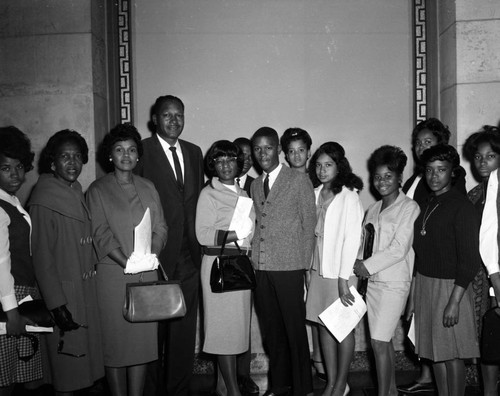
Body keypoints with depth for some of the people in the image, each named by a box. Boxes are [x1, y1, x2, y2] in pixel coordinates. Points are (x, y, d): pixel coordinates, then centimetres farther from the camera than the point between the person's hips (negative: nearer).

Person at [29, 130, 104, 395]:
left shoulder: (77, 192, 6)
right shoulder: (44, 200, -15)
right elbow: (41, 257, -16)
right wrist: (57, 305, -17)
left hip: (87, 288, 7)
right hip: (64, 293, -7)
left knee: (88, 352, 17)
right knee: (67, 358, 5)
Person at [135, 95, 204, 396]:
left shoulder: (194, 152, 13)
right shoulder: (142, 151, -6)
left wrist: (197, 243, 9)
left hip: (188, 256, 5)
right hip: (156, 256, -5)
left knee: (185, 329, 12)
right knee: (154, 330, 8)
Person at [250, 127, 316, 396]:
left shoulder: (299, 180, -1)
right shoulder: (255, 185, 15)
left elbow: (309, 225, -1)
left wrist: (305, 267, -4)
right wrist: (253, 259, 6)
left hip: (289, 266, -5)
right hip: (261, 267, 5)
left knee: (295, 328, 3)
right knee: (271, 330, 12)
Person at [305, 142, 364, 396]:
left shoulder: (348, 196, -11)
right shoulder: (315, 194, 5)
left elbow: (351, 239, -14)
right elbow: (312, 233, 7)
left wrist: (343, 279, -15)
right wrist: (308, 268, 2)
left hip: (341, 272, -6)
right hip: (318, 270, 6)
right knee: (323, 325, 11)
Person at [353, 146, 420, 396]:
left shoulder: (409, 207, -7)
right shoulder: (374, 209, 13)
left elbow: (399, 249, -13)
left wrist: (367, 265, -10)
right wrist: (359, 264, -5)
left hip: (393, 283, -6)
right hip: (372, 281, 6)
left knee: (378, 342, -8)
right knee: (384, 340, 14)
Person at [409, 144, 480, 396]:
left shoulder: (461, 206, -12)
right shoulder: (426, 205, 8)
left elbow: (469, 260, -15)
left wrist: (454, 302, -19)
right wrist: (413, 295, 11)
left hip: (449, 286, -6)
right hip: (423, 283, 7)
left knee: (452, 354, 4)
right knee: (434, 351, 14)